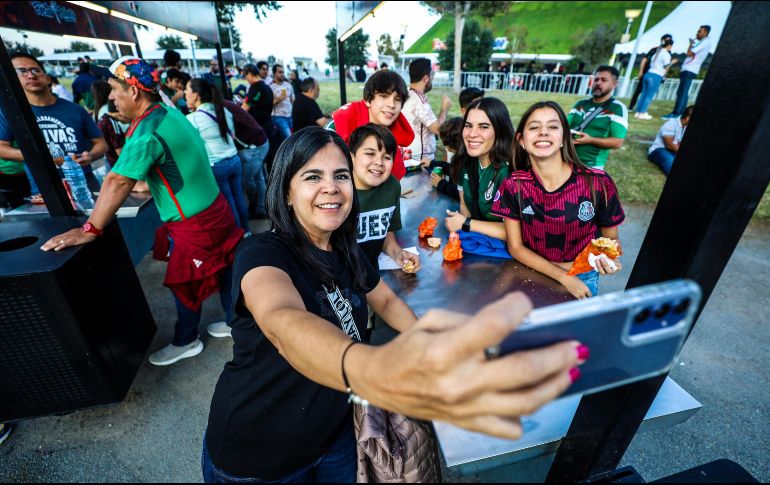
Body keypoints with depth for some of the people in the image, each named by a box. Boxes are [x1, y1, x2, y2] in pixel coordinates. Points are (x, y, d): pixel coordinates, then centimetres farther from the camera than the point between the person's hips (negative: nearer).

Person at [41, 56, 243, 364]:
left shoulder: (147, 129, -21)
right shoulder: (169, 113, 9)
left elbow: (118, 182, -27)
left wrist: (90, 230, -22)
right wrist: (148, 187, 24)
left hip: (193, 224, -9)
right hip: (213, 210, 9)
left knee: (184, 284, 10)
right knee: (220, 270, 19)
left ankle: (185, 342, 31)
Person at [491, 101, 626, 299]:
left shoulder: (599, 184, -14)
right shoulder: (513, 186, -12)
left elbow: (610, 239, 1)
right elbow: (515, 247, -8)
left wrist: (607, 261, -21)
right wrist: (562, 276, -17)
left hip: (581, 279, 0)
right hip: (531, 272, 1)